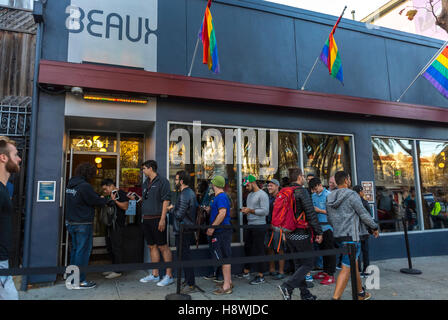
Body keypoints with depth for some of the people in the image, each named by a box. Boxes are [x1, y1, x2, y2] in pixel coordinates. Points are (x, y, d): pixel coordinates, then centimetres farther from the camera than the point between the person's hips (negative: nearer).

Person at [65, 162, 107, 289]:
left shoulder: (70, 184, 10)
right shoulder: (85, 186, -19)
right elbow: (96, 201, -14)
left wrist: (99, 198, 7)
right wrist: (105, 199, 6)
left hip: (70, 222, 9)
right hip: (83, 224, -9)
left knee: (75, 249, 19)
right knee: (83, 251, -1)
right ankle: (79, 281, 4)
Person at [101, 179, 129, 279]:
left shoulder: (121, 194, -10)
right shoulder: (110, 195, 18)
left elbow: (125, 207, -20)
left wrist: (114, 200, -19)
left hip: (118, 224, -10)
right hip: (110, 224, 10)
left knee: (116, 247, -6)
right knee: (110, 246, 14)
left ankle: (118, 271, 2)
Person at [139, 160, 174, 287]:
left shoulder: (162, 181, -7)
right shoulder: (145, 183, 17)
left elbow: (166, 200, -14)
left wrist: (162, 219, -19)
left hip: (157, 219, -8)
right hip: (146, 219, 8)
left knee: (163, 247, -4)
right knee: (152, 247, 13)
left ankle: (169, 275, 4)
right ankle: (155, 275, 22)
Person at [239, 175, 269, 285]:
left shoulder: (262, 195, -11)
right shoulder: (249, 194, 16)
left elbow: (265, 211, -19)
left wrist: (250, 210, -19)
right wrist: (245, 210, 3)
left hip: (259, 226, -9)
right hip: (249, 225, 9)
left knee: (258, 251, -4)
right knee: (247, 248, 15)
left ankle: (261, 276, 5)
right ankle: (246, 272, 28)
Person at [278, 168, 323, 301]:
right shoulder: (302, 191, -13)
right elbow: (311, 213, -17)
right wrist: (318, 232, -10)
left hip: (290, 235, 8)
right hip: (301, 234, -8)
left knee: (299, 264, 16)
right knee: (307, 264, 2)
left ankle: (305, 294, 23)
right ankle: (287, 286, -10)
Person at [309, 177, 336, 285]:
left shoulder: (328, 195, -11)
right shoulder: (314, 195, 10)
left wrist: (319, 210, -15)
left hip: (327, 226, -7)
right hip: (318, 227, 7)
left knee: (329, 250, 0)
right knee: (322, 249, 15)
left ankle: (331, 275, 7)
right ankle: (325, 271, 27)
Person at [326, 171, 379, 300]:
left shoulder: (329, 198, 9)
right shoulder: (351, 195, -11)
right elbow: (364, 214, -8)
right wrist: (374, 227, 6)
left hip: (338, 235, 8)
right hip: (350, 236, -8)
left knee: (354, 264, 21)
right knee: (346, 269, -6)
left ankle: (361, 293, 35)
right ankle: (336, 297, -9)